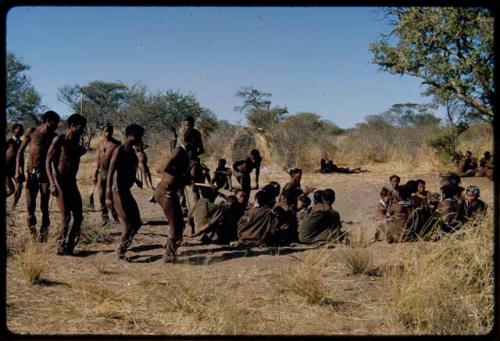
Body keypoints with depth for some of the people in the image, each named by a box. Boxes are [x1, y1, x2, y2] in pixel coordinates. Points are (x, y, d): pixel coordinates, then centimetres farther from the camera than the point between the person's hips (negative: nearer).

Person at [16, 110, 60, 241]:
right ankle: (32, 224, 24)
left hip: (46, 173, 1)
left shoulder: (54, 137, 3)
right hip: (32, 172, -1)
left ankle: (43, 231, 13)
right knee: (30, 205, -4)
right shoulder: (32, 132, -1)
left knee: (44, 206, 0)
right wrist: (18, 171, -5)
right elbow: (20, 151, 3)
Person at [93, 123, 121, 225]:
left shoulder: (116, 144, -5)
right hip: (102, 172, 5)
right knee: (101, 197, 2)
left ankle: (115, 216, 12)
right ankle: (105, 218, 10)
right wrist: (95, 173, 17)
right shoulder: (99, 144, 11)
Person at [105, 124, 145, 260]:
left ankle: (121, 250, 22)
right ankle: (120, 253, 8)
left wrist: (135, 180, 42)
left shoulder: (131, 151, 10)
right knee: (128, 226, -6)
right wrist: (108, 196, -29)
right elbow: (110, 173, -23)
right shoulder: (119, 151, -17)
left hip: (126, 191, 9)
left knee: (136, 223, 12)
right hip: (118, 191, -9)